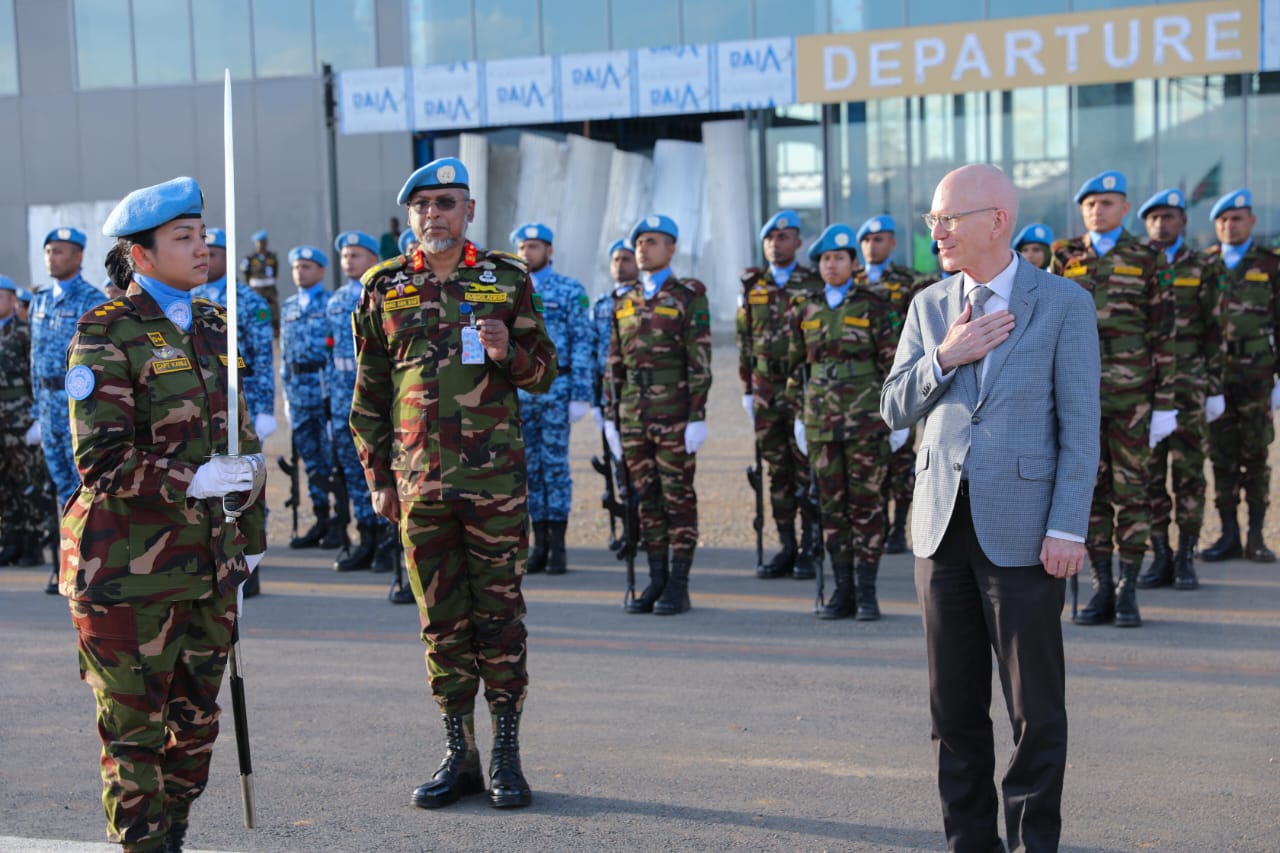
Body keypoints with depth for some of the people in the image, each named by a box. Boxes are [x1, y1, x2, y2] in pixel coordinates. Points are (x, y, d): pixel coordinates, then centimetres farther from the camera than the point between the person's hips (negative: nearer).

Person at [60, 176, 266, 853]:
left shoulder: (212, 328, 12)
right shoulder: (107, 334, -9)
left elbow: (241, 437, 19)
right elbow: (100, 458, -15)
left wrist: (250, 536, 18)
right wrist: (191, 481, -24)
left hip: (210, 564, 6)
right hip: (129, 569, -6)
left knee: (196, 719, 13)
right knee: (135, 728, 0)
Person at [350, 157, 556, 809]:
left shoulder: (507, 279, 3)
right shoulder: (383, 287, 6)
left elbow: (544, 370, 8)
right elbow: (369, 390, 11)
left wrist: (508, 353, -15)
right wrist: (377, 476, 7)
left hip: (497, 474, -1)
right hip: (420, 480, 2)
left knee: (499, 614, 2)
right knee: (442, 619, 7)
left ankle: (507, 755, 11)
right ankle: (459, 754, 17)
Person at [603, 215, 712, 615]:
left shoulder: (689, 297, -3)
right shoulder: (623, 300, 13)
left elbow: (700, 361, -8)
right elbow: (615, 362, 14)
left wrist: (697, 417, -13)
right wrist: (610, 416, 9)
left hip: (674, 412, -5)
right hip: (634, 413, 5)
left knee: (678, 496, -1)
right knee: (646, 497, 8)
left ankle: (679, 586, 3)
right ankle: (657, 581, 15)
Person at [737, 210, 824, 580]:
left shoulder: (815, 285, 0)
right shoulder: (752, 286, 10)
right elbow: (745, 342, 12)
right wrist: (747, 390, 9)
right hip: (766, 391, 4)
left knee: (807, 470, -3)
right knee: (777, 470, 7)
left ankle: (810, 551, 3)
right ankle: (786, 548, 13)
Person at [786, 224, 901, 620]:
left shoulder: (874, 306, -2)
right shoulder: (805, 309, 10)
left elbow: (893, 362, -2)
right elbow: (796, 366, 14)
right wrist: (799, 416, 11)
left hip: (865, 418, -4)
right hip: (821, 419, 4)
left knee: (865, 501, -2)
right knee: (831, 504, 5)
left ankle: (867, 591, 3)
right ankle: (843, 590, 12)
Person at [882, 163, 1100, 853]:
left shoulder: (1064, 305, -3)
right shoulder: (929, 306, 11)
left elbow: (1080, 424, -6)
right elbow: (895, 410, 9)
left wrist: (1067, 528, -12)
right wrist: (945, 358, -9)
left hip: (1022, 530, -4)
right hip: (943, 528, 4)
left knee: (1035, 705, 2)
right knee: (954, 705, 10)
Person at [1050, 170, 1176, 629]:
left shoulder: (1147, 261, 2)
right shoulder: (1064, 261, 8)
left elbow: (1164, 336, 1)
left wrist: (1166, 403, -4)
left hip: (1132, 393, -2)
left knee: (1131, 488, 1)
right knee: (1089, 487, 4)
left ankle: (1128, 594, 7)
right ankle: (1101, 590, 11)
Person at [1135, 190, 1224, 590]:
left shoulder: (1201, 269, 4)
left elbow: (1215, 333, 4)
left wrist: (1216, 389, -1)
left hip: (1188, 385, -1)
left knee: (1188, 471, 0)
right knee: (1149, 473, 2)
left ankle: (1186, 559, 6)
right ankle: (1160, 557, 10)